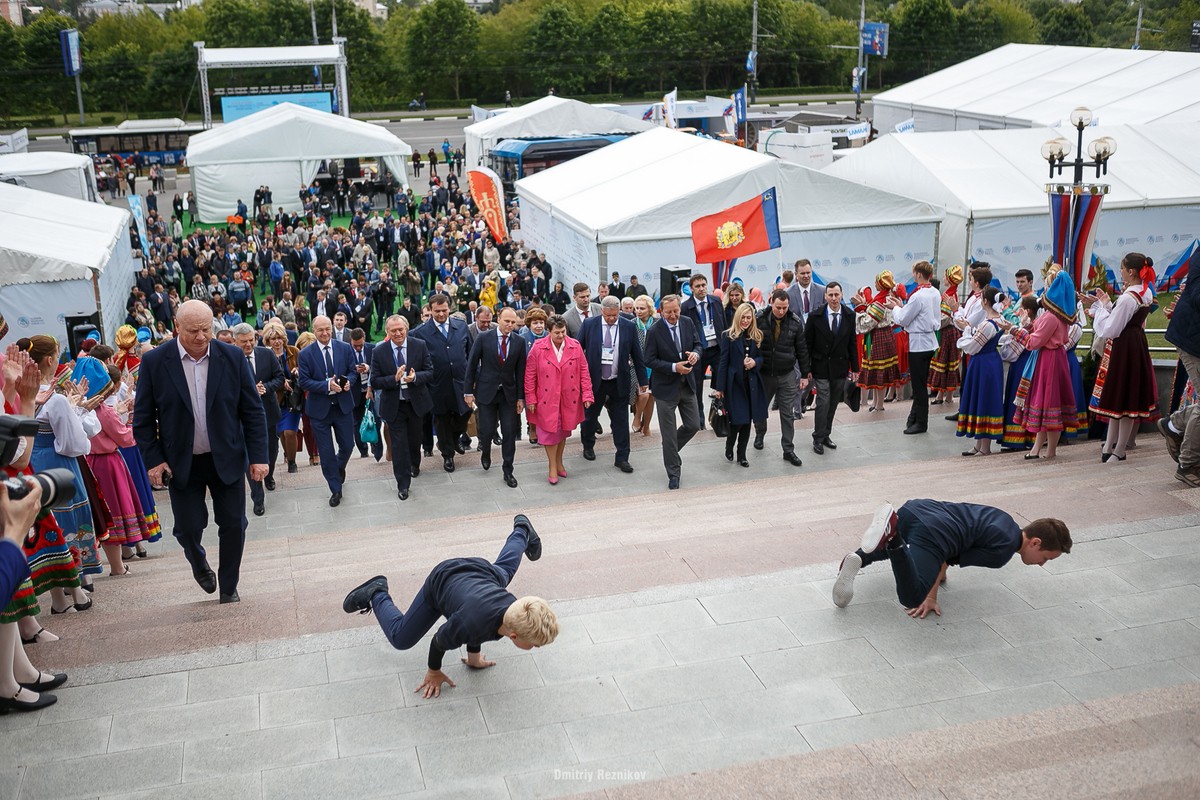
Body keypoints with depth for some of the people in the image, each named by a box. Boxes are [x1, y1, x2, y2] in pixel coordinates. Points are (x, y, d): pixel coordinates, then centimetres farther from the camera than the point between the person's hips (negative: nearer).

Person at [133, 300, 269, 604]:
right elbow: (143, 418, -2)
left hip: (227, 459, 1)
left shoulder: (233, 357, -6)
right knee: (188, 527, 3)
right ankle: (199, 563, 38)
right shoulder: (154, 362, -8)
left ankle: (228, 587, 25)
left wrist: (258, 457, -7)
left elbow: (253, 411, -3)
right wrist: (153, 460, -8)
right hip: (182, 462, -1)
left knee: (233, 525, 4)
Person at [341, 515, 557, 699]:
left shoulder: (516, 614, -34)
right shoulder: (469, 624, -47)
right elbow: (439, 641, -23)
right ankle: (376, 593, 28)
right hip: (442, 580, -3)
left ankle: (522, 529, 64)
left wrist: (475, 656, 8)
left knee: (503, 568, 38)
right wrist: (434, 671, -4)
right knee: (400, 638, 6)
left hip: (482, 570, 4)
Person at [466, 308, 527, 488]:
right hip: (486, 392, -2)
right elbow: (471, 365, -3)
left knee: (509, 433, 2)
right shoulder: (483, 338, -7)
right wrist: (468, 391, -5)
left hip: (509, 393, 2)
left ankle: (508, 471, 15)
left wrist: (521, 397, 2)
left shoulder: (519, 342, -1)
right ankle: (486, 453, 35)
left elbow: (520, 371, 3)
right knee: (486, 431, 1)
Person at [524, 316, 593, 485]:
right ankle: (552, 467, 14)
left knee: (563, 431, 15)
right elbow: (530, 375, -5)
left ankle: (559, 462, 32)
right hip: (547, 400, -2)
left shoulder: (575, 347, -2)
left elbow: (584, 372, 2)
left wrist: (587, 394, -3)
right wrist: (531, 399, -5)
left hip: (569, 399, 3)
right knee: (550, 431, 1)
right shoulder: (538, 348, -8)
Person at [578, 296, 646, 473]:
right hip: (594, 380, 0)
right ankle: (588, 446, 37)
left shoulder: (629, 327, -2)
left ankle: (622, 458, 9)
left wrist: (643, 380, 5)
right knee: (590, 416, 14)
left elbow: (637, 356, 3)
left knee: (620, 420, 2)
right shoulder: (589, 325, -4)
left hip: (619, 383, 0)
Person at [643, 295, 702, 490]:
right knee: (669, 433, 3)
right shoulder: (654, 331, -16)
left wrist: (695, 354, -15)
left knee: (693, 425, 10)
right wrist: (674, 367, -23)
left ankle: (671, 452, 37)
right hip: (666, 387, -5)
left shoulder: (688, 323, -2)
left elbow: (698, 344, 9)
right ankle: (673, 473, 16)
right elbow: (650, 360, -14)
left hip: (687, 384, 5)